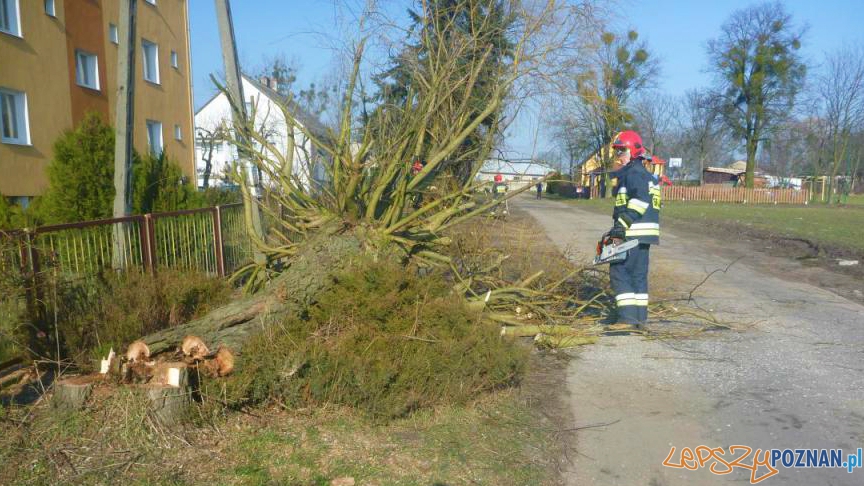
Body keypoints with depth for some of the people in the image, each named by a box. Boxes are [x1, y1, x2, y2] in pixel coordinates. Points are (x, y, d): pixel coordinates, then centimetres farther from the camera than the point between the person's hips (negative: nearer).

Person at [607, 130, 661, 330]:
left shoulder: (634, 172, -11)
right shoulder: (645, 174, 22)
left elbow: (640, 201, -25)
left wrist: (621, 226, -27)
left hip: (633, 234, -11)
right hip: (643, 234, 11)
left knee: (619, 272, -8)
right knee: (639, 274, 13)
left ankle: (628, 317, -10)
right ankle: (640, 317, 17)